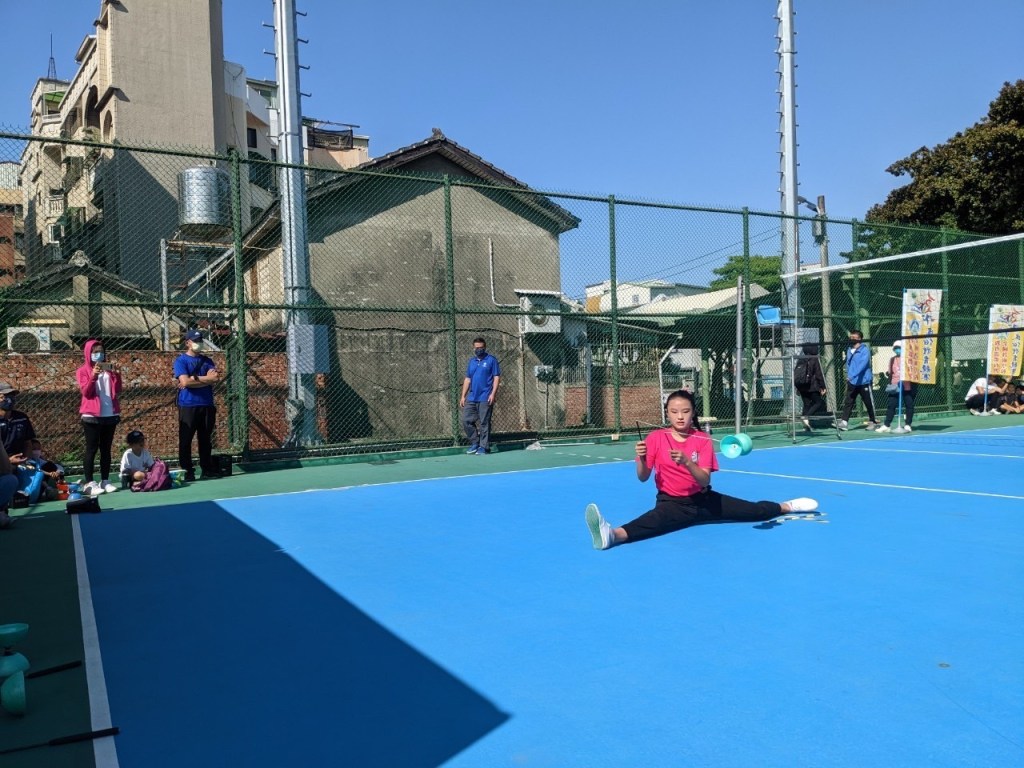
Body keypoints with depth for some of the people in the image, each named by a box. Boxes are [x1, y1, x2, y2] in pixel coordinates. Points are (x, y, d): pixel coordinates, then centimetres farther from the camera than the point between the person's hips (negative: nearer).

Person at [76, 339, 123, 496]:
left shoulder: (109, 368, 12)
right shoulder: (83, 370, 1)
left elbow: (117, 391, 4)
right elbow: (85, 392, -12)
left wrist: (116, 374, -10)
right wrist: (94, 376, -25)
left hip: (110, 415, 4)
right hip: (92, 416, -4)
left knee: (106, 449, 8)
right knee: (92, 449, -3)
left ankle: (105, 481, 11)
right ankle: (88, 483, -2)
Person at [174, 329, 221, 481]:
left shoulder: (207, 361, 14)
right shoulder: (181, 361, 0)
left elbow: (214, 379, -3)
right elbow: (185, 381, -15)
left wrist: (193, 379, -11)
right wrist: (206, 378, -8)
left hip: (207, 405, 4)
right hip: (188, 406, -4)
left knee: (206, 439, 9)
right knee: (185, 440, -3)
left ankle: (207, 469, 15)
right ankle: (187, 471, 2)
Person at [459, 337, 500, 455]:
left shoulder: (491, 360, -1)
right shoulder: (472, 361, 15)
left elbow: (496, 377, -5)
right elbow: (467, 379, 18)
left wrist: (493, 394, -14)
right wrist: (463, 396, 12)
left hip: (485, 398, -6)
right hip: (471, 398, 6)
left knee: (484, 423, -2)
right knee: (466, 420, 3)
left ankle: (483, 447, 6)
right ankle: (475, 443, 16)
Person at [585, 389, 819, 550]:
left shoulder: (703, 439, -5)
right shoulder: (656, 438, -8)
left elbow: (705, 481, -15)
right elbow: (643, 477, -11)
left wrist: (687, 462, -34)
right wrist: (641, 458, -31)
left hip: (704, 500, 4)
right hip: (673, 503, -3)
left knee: (755, 510, 1)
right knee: (655, 519, -38)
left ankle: (787, 506, 31)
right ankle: (613, 534, -67)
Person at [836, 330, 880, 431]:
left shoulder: (865, 350, -11)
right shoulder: (849, 350, 12)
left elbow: (863, 364, -23)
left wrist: (852, 375, -31)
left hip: (864, 381, -6)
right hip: (852, 382, 6)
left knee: (869, 402, 5)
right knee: (848, 402, -3)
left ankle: (873, 421, 18)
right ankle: (844, 421, -7)